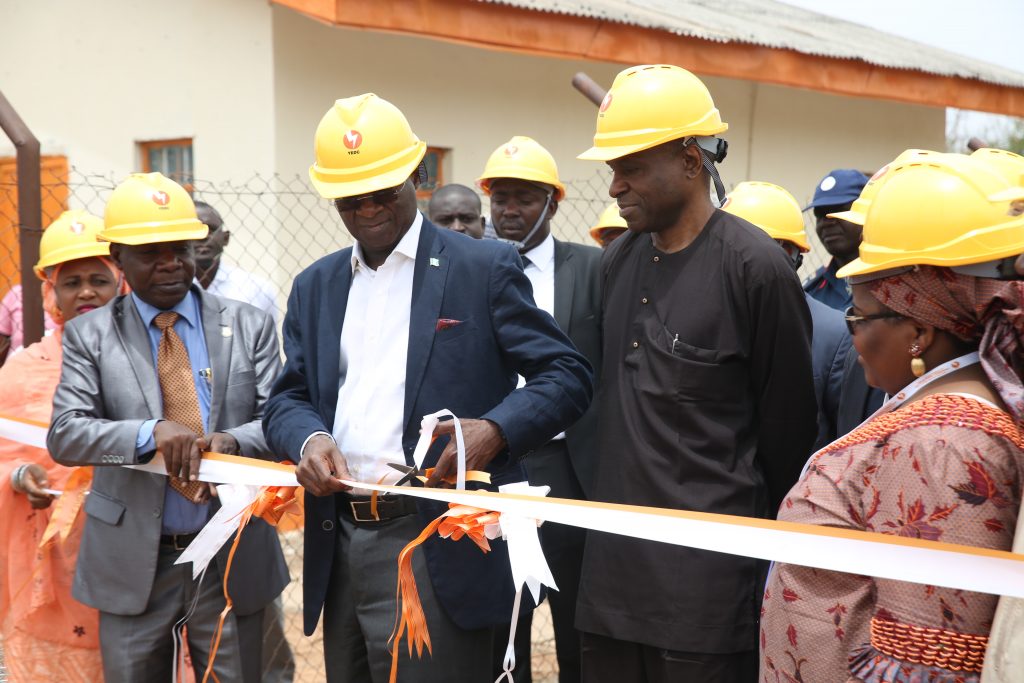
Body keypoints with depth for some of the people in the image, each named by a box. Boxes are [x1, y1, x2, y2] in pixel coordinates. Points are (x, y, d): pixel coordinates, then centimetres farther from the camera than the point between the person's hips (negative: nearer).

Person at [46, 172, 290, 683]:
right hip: (133, 564, 0)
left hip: (232, 558, 1)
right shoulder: (89, 335, 0)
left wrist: (234, 440, -24)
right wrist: (149, 432, -27)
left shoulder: (249, 326, 1)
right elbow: (64, 434, -9)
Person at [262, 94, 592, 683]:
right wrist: (308, 439, -11)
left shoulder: (485, 268, -1)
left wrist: (496, 430, -23)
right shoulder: (315, 286, 14)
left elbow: (567, 376, -5)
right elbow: (287, 398, 13)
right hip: (340, 550, 5)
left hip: (440, 554, -5)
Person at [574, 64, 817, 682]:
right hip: (613, 561, 6)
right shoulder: (619, 261, 8)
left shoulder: (757, 266, -12)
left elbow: (787, 423, -5)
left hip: (707, 572, -6)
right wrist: (609, 509, 15)